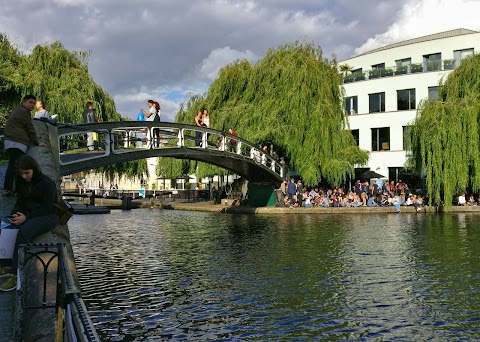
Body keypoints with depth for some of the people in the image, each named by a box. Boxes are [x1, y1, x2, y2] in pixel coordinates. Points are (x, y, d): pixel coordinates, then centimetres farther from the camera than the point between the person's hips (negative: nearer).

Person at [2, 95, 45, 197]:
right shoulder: (24, 112, -7)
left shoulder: (16, 110, 24)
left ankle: (7, 188, 16)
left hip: (9, 141, 11)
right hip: (17, 143, -11)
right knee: (17, 166, -12)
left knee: (12, 165, 14)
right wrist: (37, 143, 4)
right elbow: (30, 129, -6)